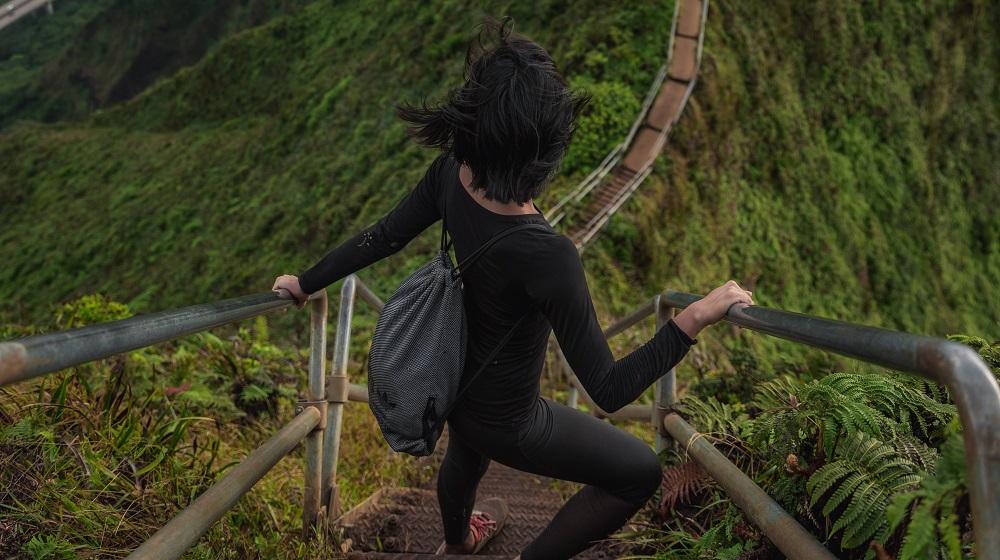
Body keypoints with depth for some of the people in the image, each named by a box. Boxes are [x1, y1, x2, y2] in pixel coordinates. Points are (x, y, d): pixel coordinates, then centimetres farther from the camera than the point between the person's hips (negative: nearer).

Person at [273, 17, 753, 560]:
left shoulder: (451, 173, -23)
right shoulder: (545, 255, -41)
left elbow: (381, 237, -7)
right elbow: (609, 390, -32)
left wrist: (305, 282, 9)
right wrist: (692, 321, -31)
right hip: (505, 422, -6)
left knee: (464, 457, 39)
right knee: (640, 472, 16)